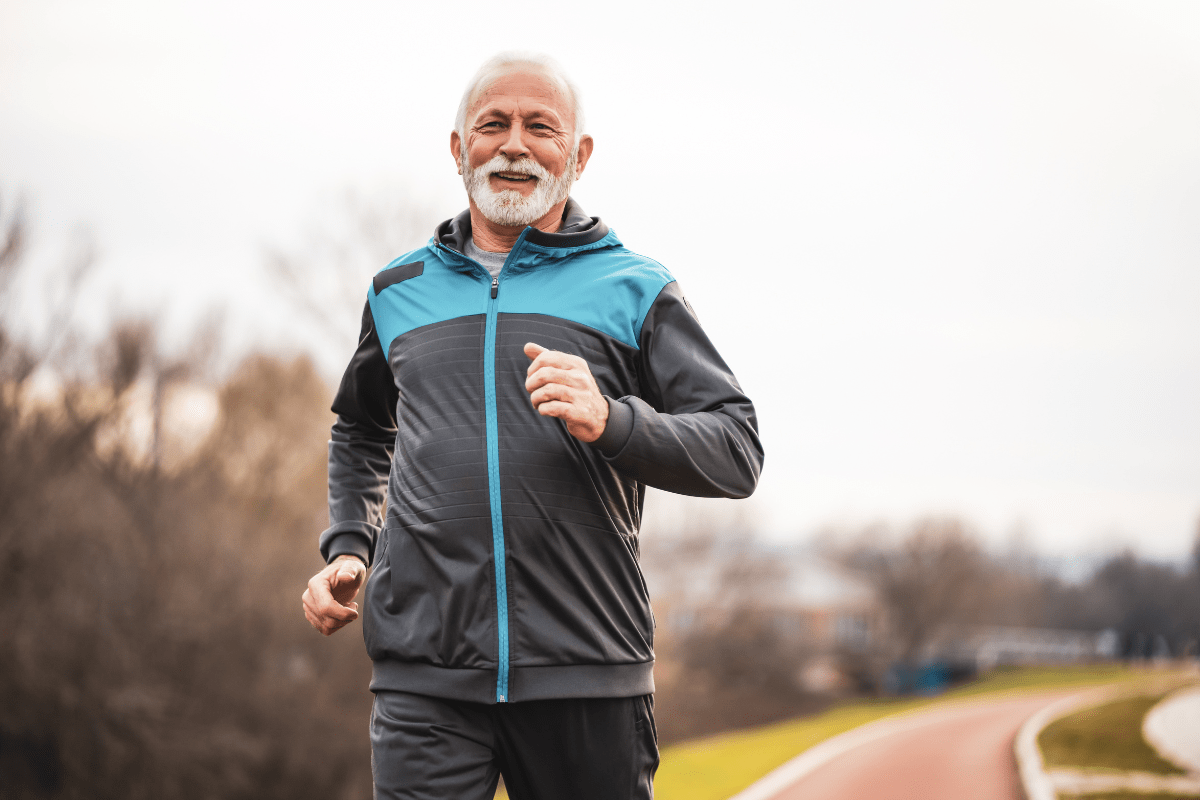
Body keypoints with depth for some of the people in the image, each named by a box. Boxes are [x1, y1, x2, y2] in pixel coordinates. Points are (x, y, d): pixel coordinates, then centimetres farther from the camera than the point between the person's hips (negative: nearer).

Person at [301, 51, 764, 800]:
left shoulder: (633, 289, 7)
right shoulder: (400, 290, 17)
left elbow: (738, 451, 0)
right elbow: (361, 431, 35)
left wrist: (611, 422, -17)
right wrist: (347, 547, 18)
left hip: (586, 669, -1)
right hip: (426, 670, 1)